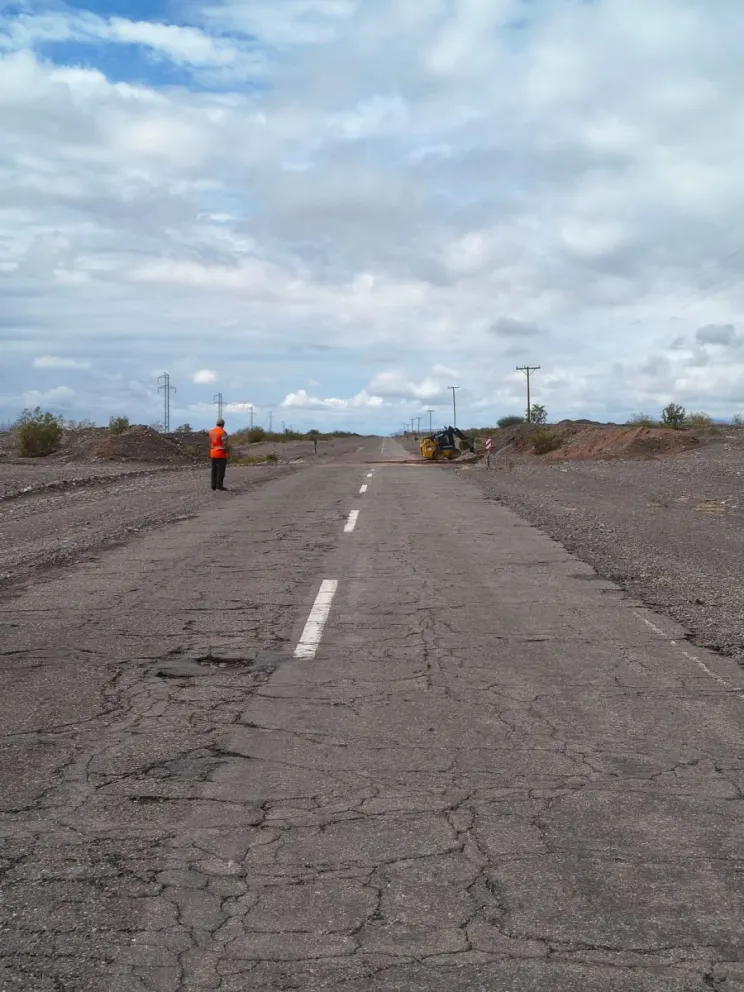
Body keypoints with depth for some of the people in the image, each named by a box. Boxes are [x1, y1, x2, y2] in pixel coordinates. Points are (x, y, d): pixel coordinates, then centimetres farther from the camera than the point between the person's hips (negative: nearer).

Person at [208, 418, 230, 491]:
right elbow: (225, 444, -21)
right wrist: (228, 453, -10)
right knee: (221, 471, -5)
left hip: (213, 454, 7)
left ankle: (214, 486, 13)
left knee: (214, 470, 11)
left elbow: (210, 444, 13)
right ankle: (220, 486, -6)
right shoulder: (223, 432, -15)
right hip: (221, 454, -7)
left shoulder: (211, 431, 8)